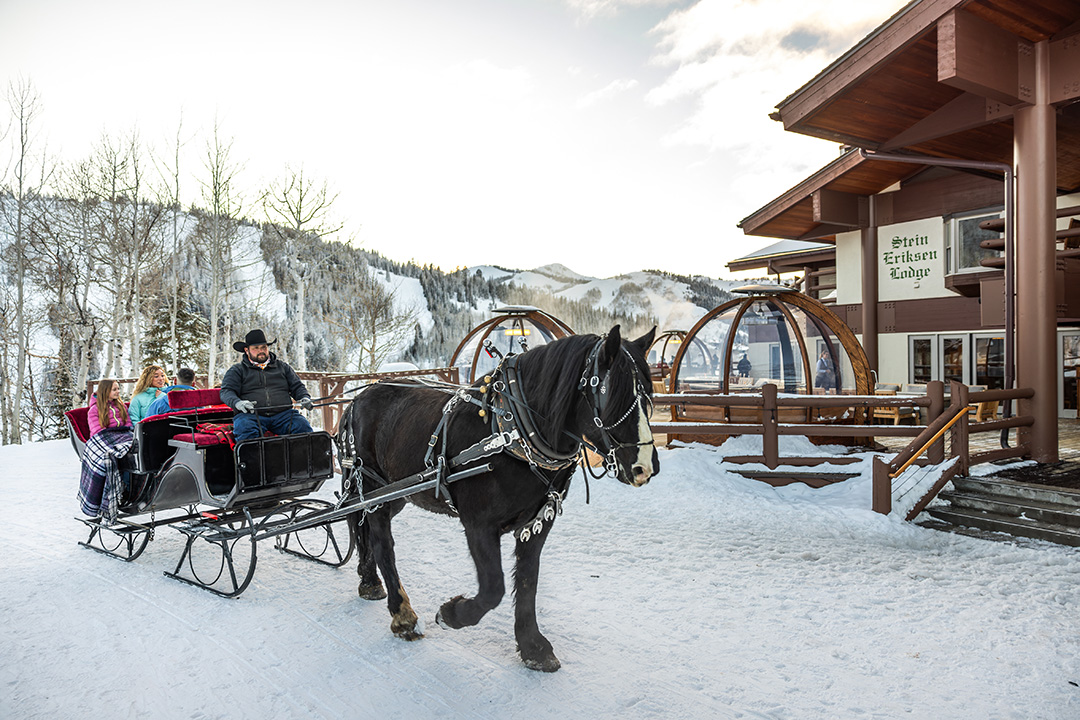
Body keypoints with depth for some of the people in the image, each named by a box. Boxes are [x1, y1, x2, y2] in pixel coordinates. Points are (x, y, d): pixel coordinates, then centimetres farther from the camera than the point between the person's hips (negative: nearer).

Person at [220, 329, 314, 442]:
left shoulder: (282, 366, 24)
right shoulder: (237, 370, 17)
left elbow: (297, 386, 23)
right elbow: (226, 391, 5)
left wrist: (305, 398, -2)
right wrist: (237, 403, -20)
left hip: (282, 413, 1)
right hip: (250, 415, -1)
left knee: (303, 426, -28)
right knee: (244, 428, -36)